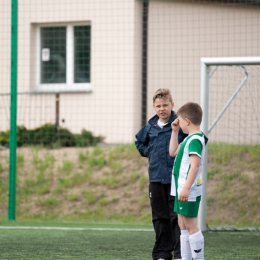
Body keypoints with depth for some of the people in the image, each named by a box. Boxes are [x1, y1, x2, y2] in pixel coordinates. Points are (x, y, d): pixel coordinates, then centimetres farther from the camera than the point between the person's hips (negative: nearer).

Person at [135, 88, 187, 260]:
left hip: (175, 177, -5)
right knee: (159, 216, 10)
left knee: (176, 216, -4)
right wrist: (148, 152, 14)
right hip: (156, 177, 5)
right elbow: (140, 142, 28)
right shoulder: (150, 127, 9)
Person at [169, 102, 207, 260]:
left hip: (189, 191, -11)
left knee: (190, 225, -9)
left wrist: (186, 188, -31)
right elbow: (173, 152, 26)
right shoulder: (189, 139, 14)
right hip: (182, 189, 11)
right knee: (183, 224, 13)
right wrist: (175, 131, 19)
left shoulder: (195, 140, -17)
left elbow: (195, 165, -26)